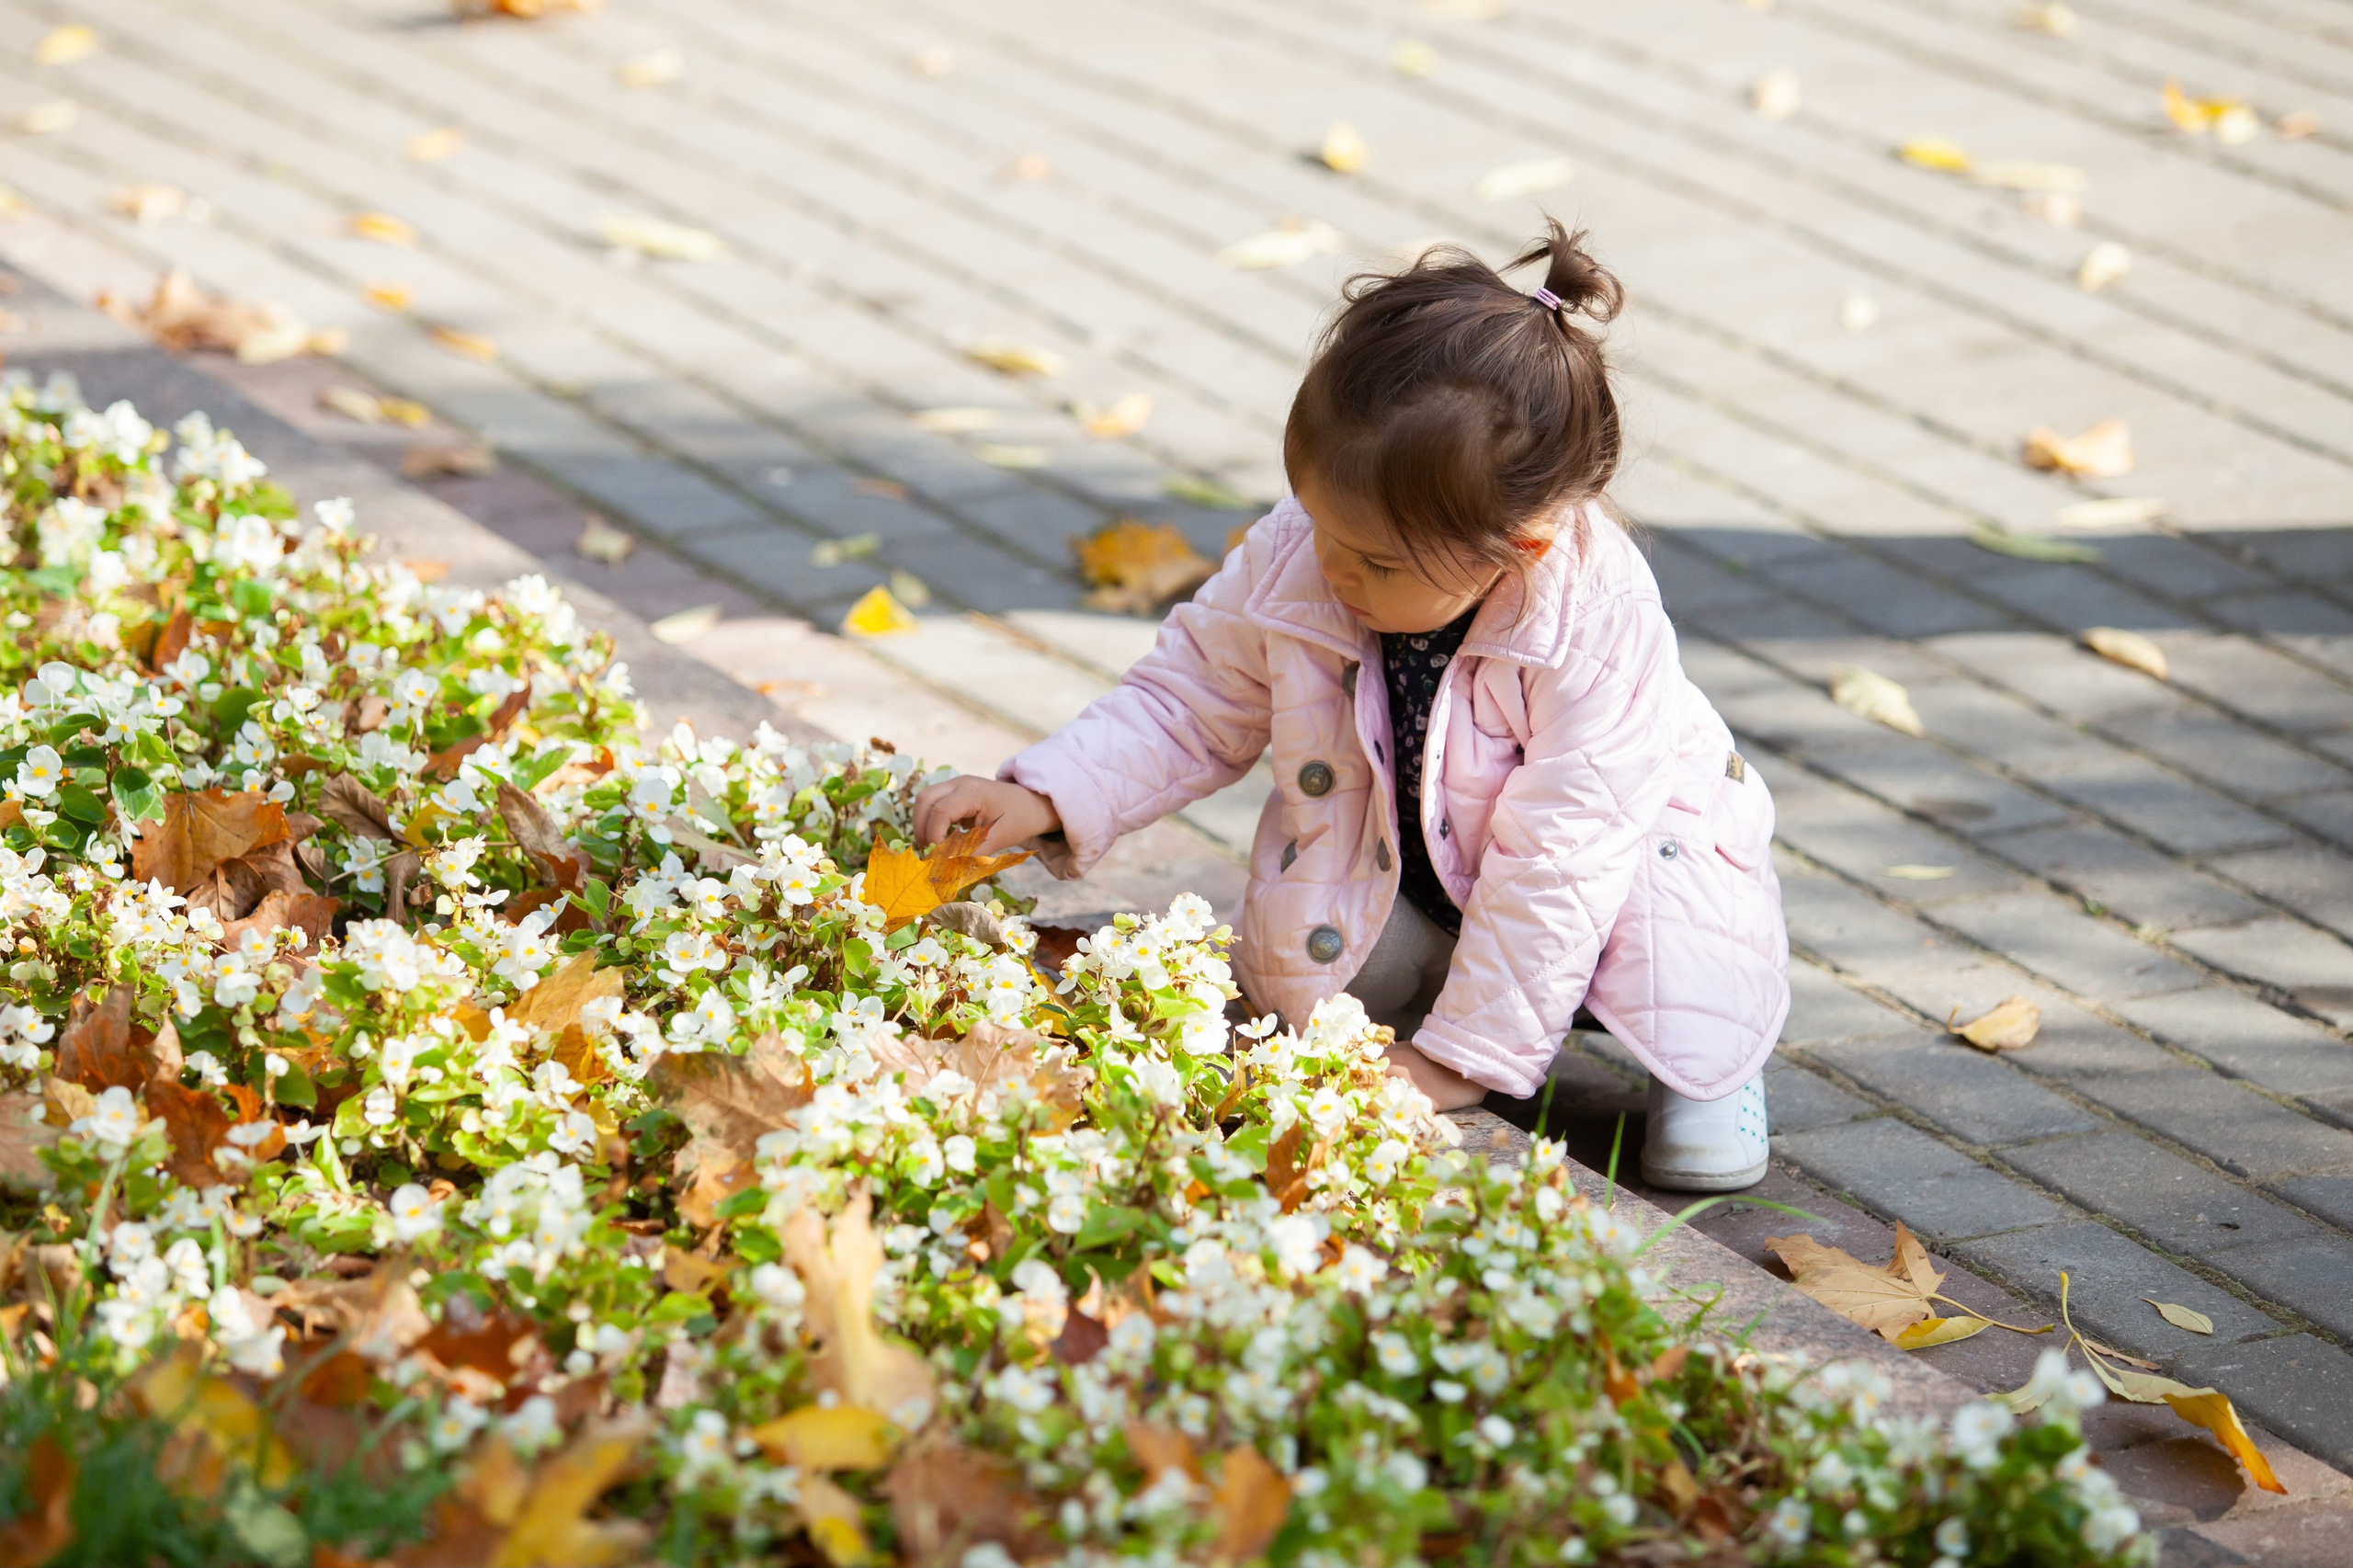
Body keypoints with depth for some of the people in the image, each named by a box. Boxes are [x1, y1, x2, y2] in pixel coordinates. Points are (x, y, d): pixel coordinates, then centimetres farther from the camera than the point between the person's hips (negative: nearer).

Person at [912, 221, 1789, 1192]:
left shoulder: (1599, 624, -36)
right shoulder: (1290, 563, -23)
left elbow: (1558, 854, -33)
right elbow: (1189, 704, -6)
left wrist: (1463, 1055, -31)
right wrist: (1047, 797, -21)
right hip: (1392, 868, 4)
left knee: (1673, 934, -31)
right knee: (1292, 968, -19)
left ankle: (1704, 1048, 4)